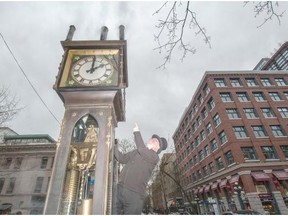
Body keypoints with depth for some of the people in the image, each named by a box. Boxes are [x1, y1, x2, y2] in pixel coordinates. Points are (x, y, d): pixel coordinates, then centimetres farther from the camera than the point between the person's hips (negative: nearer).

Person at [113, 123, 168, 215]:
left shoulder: (154, 157, 0)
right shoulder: (135, 152, 20)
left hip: (134, 194, -4)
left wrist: (137, 132, -6)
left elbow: (142, 149, -17)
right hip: (119, 189, 5)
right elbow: (122, 158, 19)